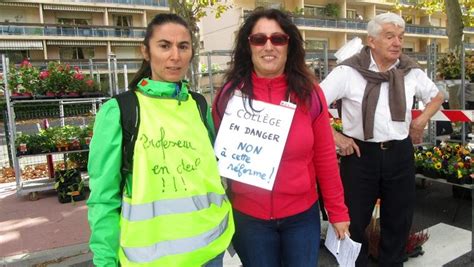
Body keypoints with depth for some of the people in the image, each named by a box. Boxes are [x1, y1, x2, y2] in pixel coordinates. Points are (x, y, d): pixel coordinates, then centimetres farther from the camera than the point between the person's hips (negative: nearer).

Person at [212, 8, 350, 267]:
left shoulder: (309, 93, -6)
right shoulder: (230, 94, -8)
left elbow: (324, 156, -1)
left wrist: (338, 211, 3)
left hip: (303, 214, 1)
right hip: (248, 217, 0)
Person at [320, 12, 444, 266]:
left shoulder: (411, 71, 3)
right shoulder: (348, 71, -11)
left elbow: (436, 96, 22)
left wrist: (422, 120, 5)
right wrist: (335, 136, -13)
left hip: (400, 154, 4)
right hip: (360, 154, -4)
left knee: (399, 220, 18)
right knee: (354, 220, 9)